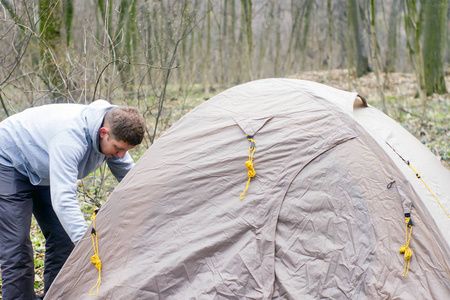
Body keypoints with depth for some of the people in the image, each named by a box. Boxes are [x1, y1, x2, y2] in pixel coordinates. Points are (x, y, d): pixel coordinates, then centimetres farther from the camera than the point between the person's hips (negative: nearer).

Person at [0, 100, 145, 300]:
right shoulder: (70, 136, -42)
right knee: (16, 247, -14)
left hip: (40, 170, 8)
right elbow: (63, 199, -49)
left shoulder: (114, 137, -17)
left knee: (62, 239, 1)